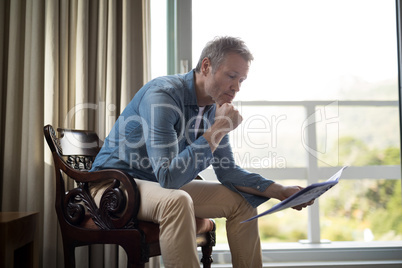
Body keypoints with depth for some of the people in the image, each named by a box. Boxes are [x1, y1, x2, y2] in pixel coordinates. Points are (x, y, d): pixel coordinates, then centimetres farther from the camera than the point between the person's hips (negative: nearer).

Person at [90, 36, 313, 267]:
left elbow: (227, 171, 5)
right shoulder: (162, 95, -27)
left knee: (242, 201, 0)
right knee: (177, 201, -38)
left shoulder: (214, 107, -1)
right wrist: (219, 129, -31)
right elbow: (168, 177, -34)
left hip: (164, 186, 8)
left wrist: (280, 192, -7)